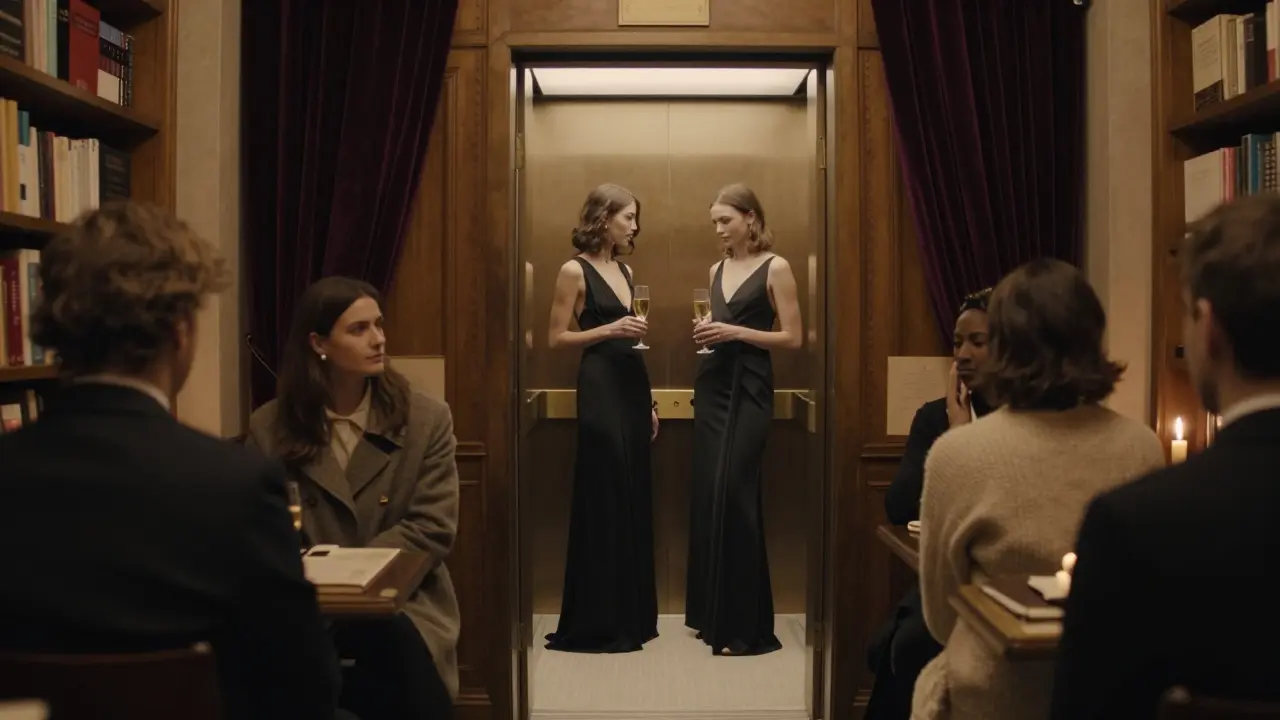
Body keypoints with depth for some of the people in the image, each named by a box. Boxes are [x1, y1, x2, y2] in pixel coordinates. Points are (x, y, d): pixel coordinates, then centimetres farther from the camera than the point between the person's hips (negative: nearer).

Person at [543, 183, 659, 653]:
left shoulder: (624, 269, 15)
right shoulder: (575, 271, -7)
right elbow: (556, 338, -8)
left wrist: (649, 402, 16)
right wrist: (610, 329, -19)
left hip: (632, 386, 8)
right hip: (600, 390, -8)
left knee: (635, 500, 10)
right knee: (604, 503, -4)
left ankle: (632, 616, 20)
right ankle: (596, 624, 5)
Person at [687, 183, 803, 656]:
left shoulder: (775, 268, -4)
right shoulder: (717, 269, 14)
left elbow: (792, 337, -8)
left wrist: (735, 332, -16)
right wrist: (705, 333, 3)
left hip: (748, 390, -7)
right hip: (711, 386, 7)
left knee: (733, 496, -11)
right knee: (707, 496, 6)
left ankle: (746, 627, -4)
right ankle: (711, 613, 16)